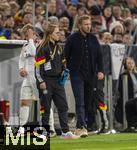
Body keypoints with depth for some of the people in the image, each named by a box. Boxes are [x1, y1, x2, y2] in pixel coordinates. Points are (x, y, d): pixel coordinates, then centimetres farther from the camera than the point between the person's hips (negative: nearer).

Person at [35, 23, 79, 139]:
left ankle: (65, 132, 4)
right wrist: (41, 81, -16)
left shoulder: (58, 47, 14)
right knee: (45, 107, 0)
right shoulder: (43, 48, -10)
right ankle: (44, 132, 8)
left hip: (57, 81, 7)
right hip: (46, 81, -7)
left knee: (63, 106, 2)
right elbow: (38, 65, -13)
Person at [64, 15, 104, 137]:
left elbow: (99, 55, 12)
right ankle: (82, 127, -19)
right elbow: (66, 56, 0)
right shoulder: (73, 38, -3)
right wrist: (67, 71, -4)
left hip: (90, 75, 5)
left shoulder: (93, 39, 9)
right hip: (77, 75, -4)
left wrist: (100, 70, 2)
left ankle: (79, 126, 16)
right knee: (80, 102, -13)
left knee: (88, 102, 6)